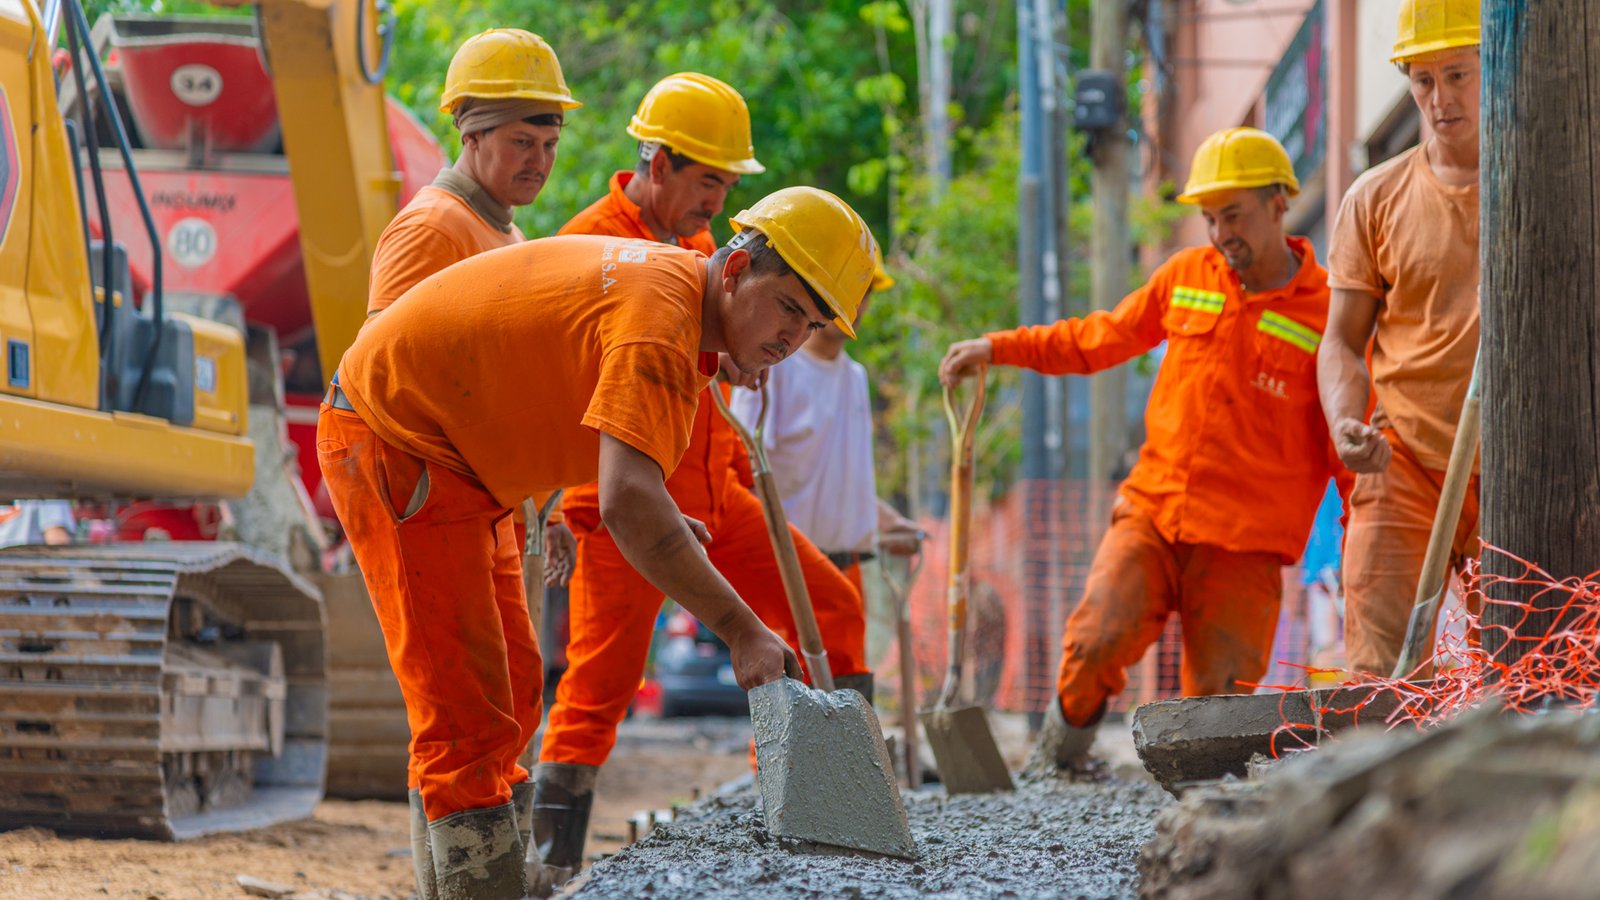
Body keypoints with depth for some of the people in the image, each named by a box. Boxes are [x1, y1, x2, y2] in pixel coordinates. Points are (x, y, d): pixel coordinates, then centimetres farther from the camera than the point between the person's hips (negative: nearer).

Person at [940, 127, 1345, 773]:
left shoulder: (1328, 313, -2)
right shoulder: (1186, 277, 10)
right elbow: (1099, 339, 23)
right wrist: (998, 348, 16)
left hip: (1243, 545, -2)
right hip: (1152, 512, 3)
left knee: (1217, 704, -11)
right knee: (1096, 641, -18)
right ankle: (1060, 751, 6)